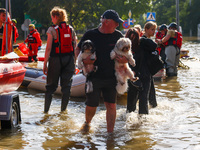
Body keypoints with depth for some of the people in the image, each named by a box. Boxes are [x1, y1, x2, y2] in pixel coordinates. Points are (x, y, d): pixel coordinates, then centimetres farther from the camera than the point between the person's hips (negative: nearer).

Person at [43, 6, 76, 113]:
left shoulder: (52, 30, -8)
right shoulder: (71, 29, 5)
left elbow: (48, 48, -11)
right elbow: (75, 46, 6)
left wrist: (45, 64, -7)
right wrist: (74, 62, 14)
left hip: (55, 60, -3)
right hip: (69, 60, 3)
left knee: (51, 86, 7)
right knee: (66, 85, 10)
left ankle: (46, 110, 10)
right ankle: (63, 110, 14)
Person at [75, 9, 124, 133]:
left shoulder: (118, 36, 4)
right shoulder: (90, 35, -2)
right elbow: (78, 50, 6)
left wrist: (125, 59, -10)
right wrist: (83, 59, -14)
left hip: (111, 78, 2)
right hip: (94, 77, -1)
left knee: (111, 105, 0)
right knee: (92, 105, 6)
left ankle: (110, 133, 10)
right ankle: (87, 123, 37)